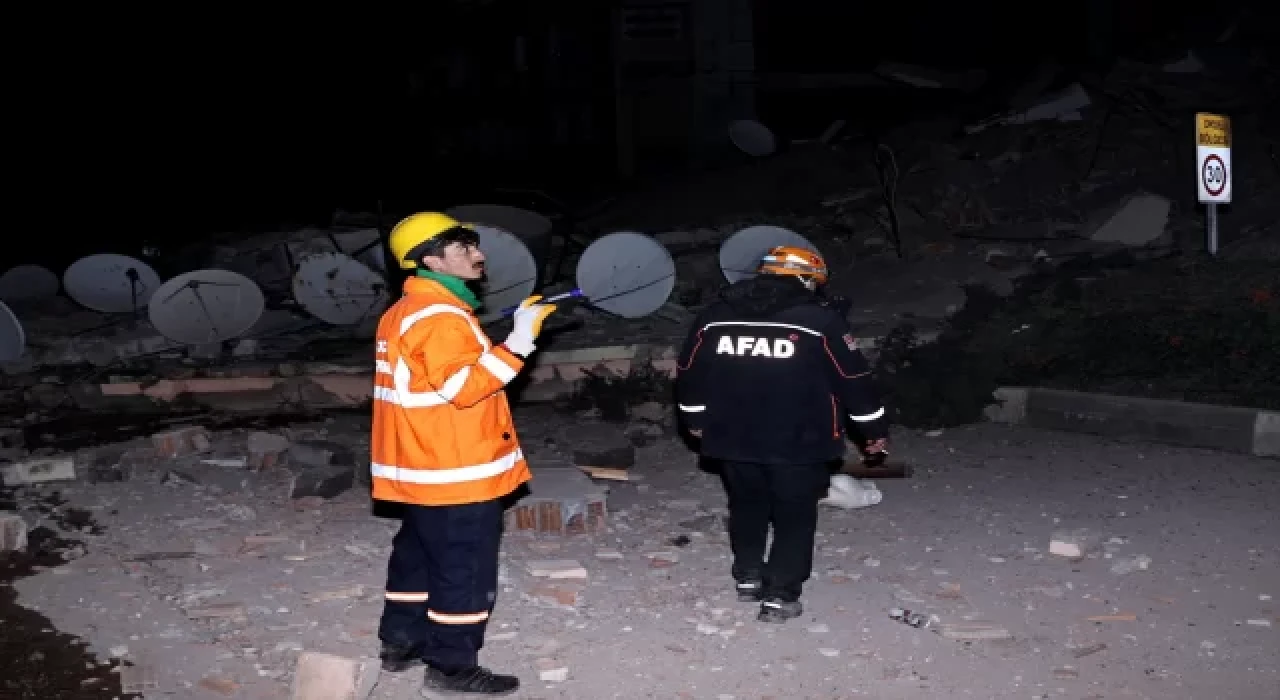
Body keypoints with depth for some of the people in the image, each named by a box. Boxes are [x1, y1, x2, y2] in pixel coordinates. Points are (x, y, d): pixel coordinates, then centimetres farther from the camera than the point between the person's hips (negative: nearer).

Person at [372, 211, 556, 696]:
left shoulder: (406, 312, 14)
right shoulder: (439, 316, -20)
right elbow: (466, 385, -26)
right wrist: (520, 340, -27)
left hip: (424, 467, 11)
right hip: (455, 471, -11)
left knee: (419, 556, 20)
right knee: (464, 569, -2)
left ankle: (403, 642, 31)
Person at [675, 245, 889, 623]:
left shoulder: (714, 316, 6)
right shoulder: (820, 320, -7)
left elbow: (689, 373, 13)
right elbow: (854, 379, -4)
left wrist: (695, 419, 27)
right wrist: (874, 429, 8)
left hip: (733, 438, 4)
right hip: (799, 442, -4)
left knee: (747, 505, 24)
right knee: (795, 516, 9)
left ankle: (748, 577, 29)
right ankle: (780, 596, 6)